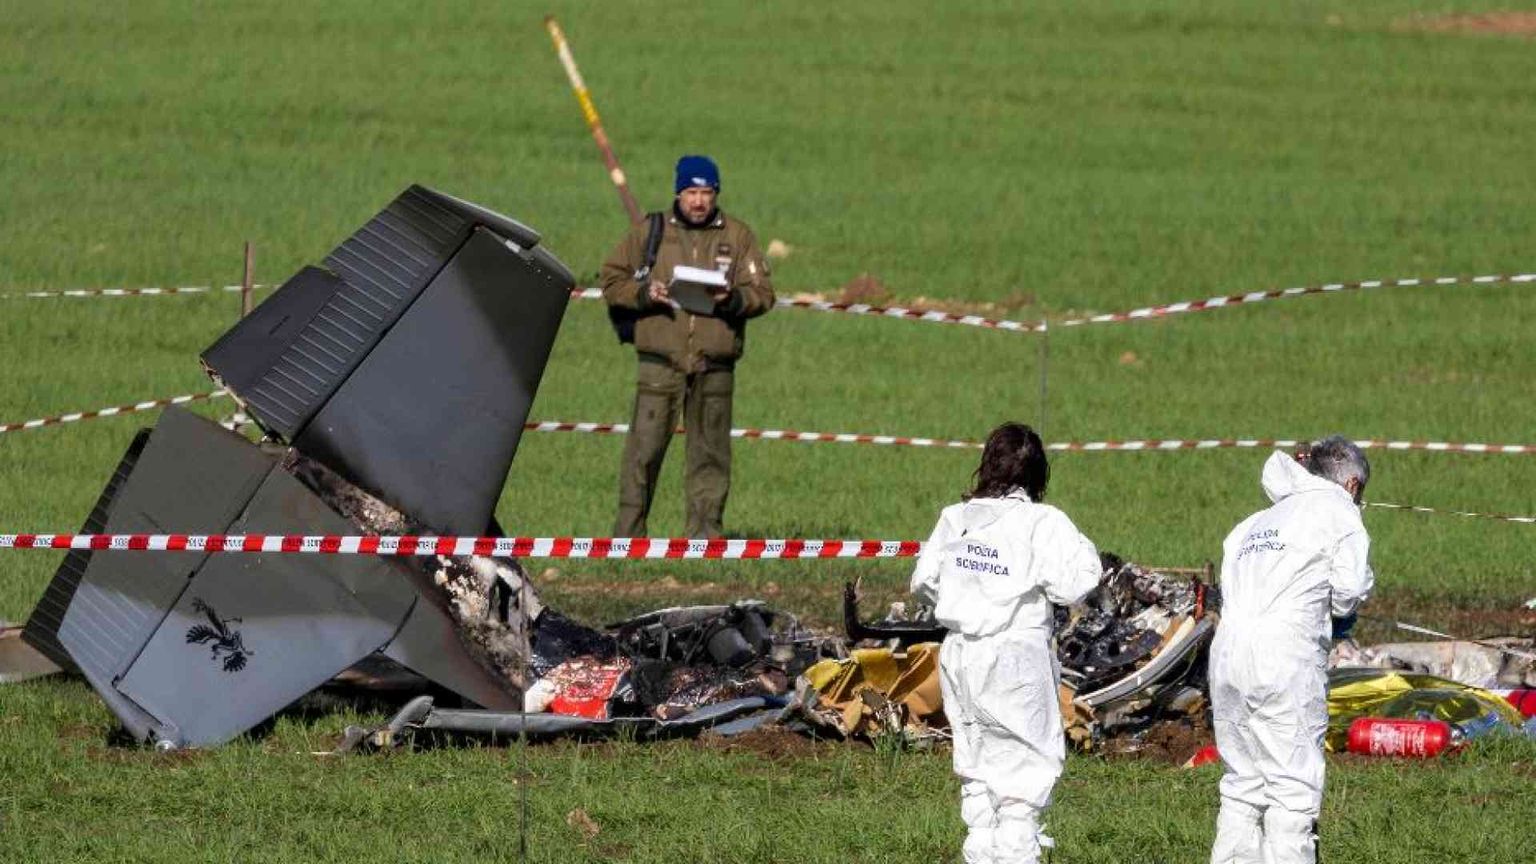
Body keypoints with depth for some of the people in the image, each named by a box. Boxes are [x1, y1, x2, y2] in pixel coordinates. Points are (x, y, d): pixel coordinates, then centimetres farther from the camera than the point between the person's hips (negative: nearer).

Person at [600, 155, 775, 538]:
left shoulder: (738, 236, 9)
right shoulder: (650, 232, 9)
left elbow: (762, 294, 5)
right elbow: (612, 280, 10)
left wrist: (733, 299, -16)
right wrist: (644, 293, -9)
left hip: (715, 366, 1)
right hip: (660, 361, -1)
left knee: (710, 453, 4)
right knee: (644, 449, -5)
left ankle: (706, 534, 9)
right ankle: (627, 535, -2)